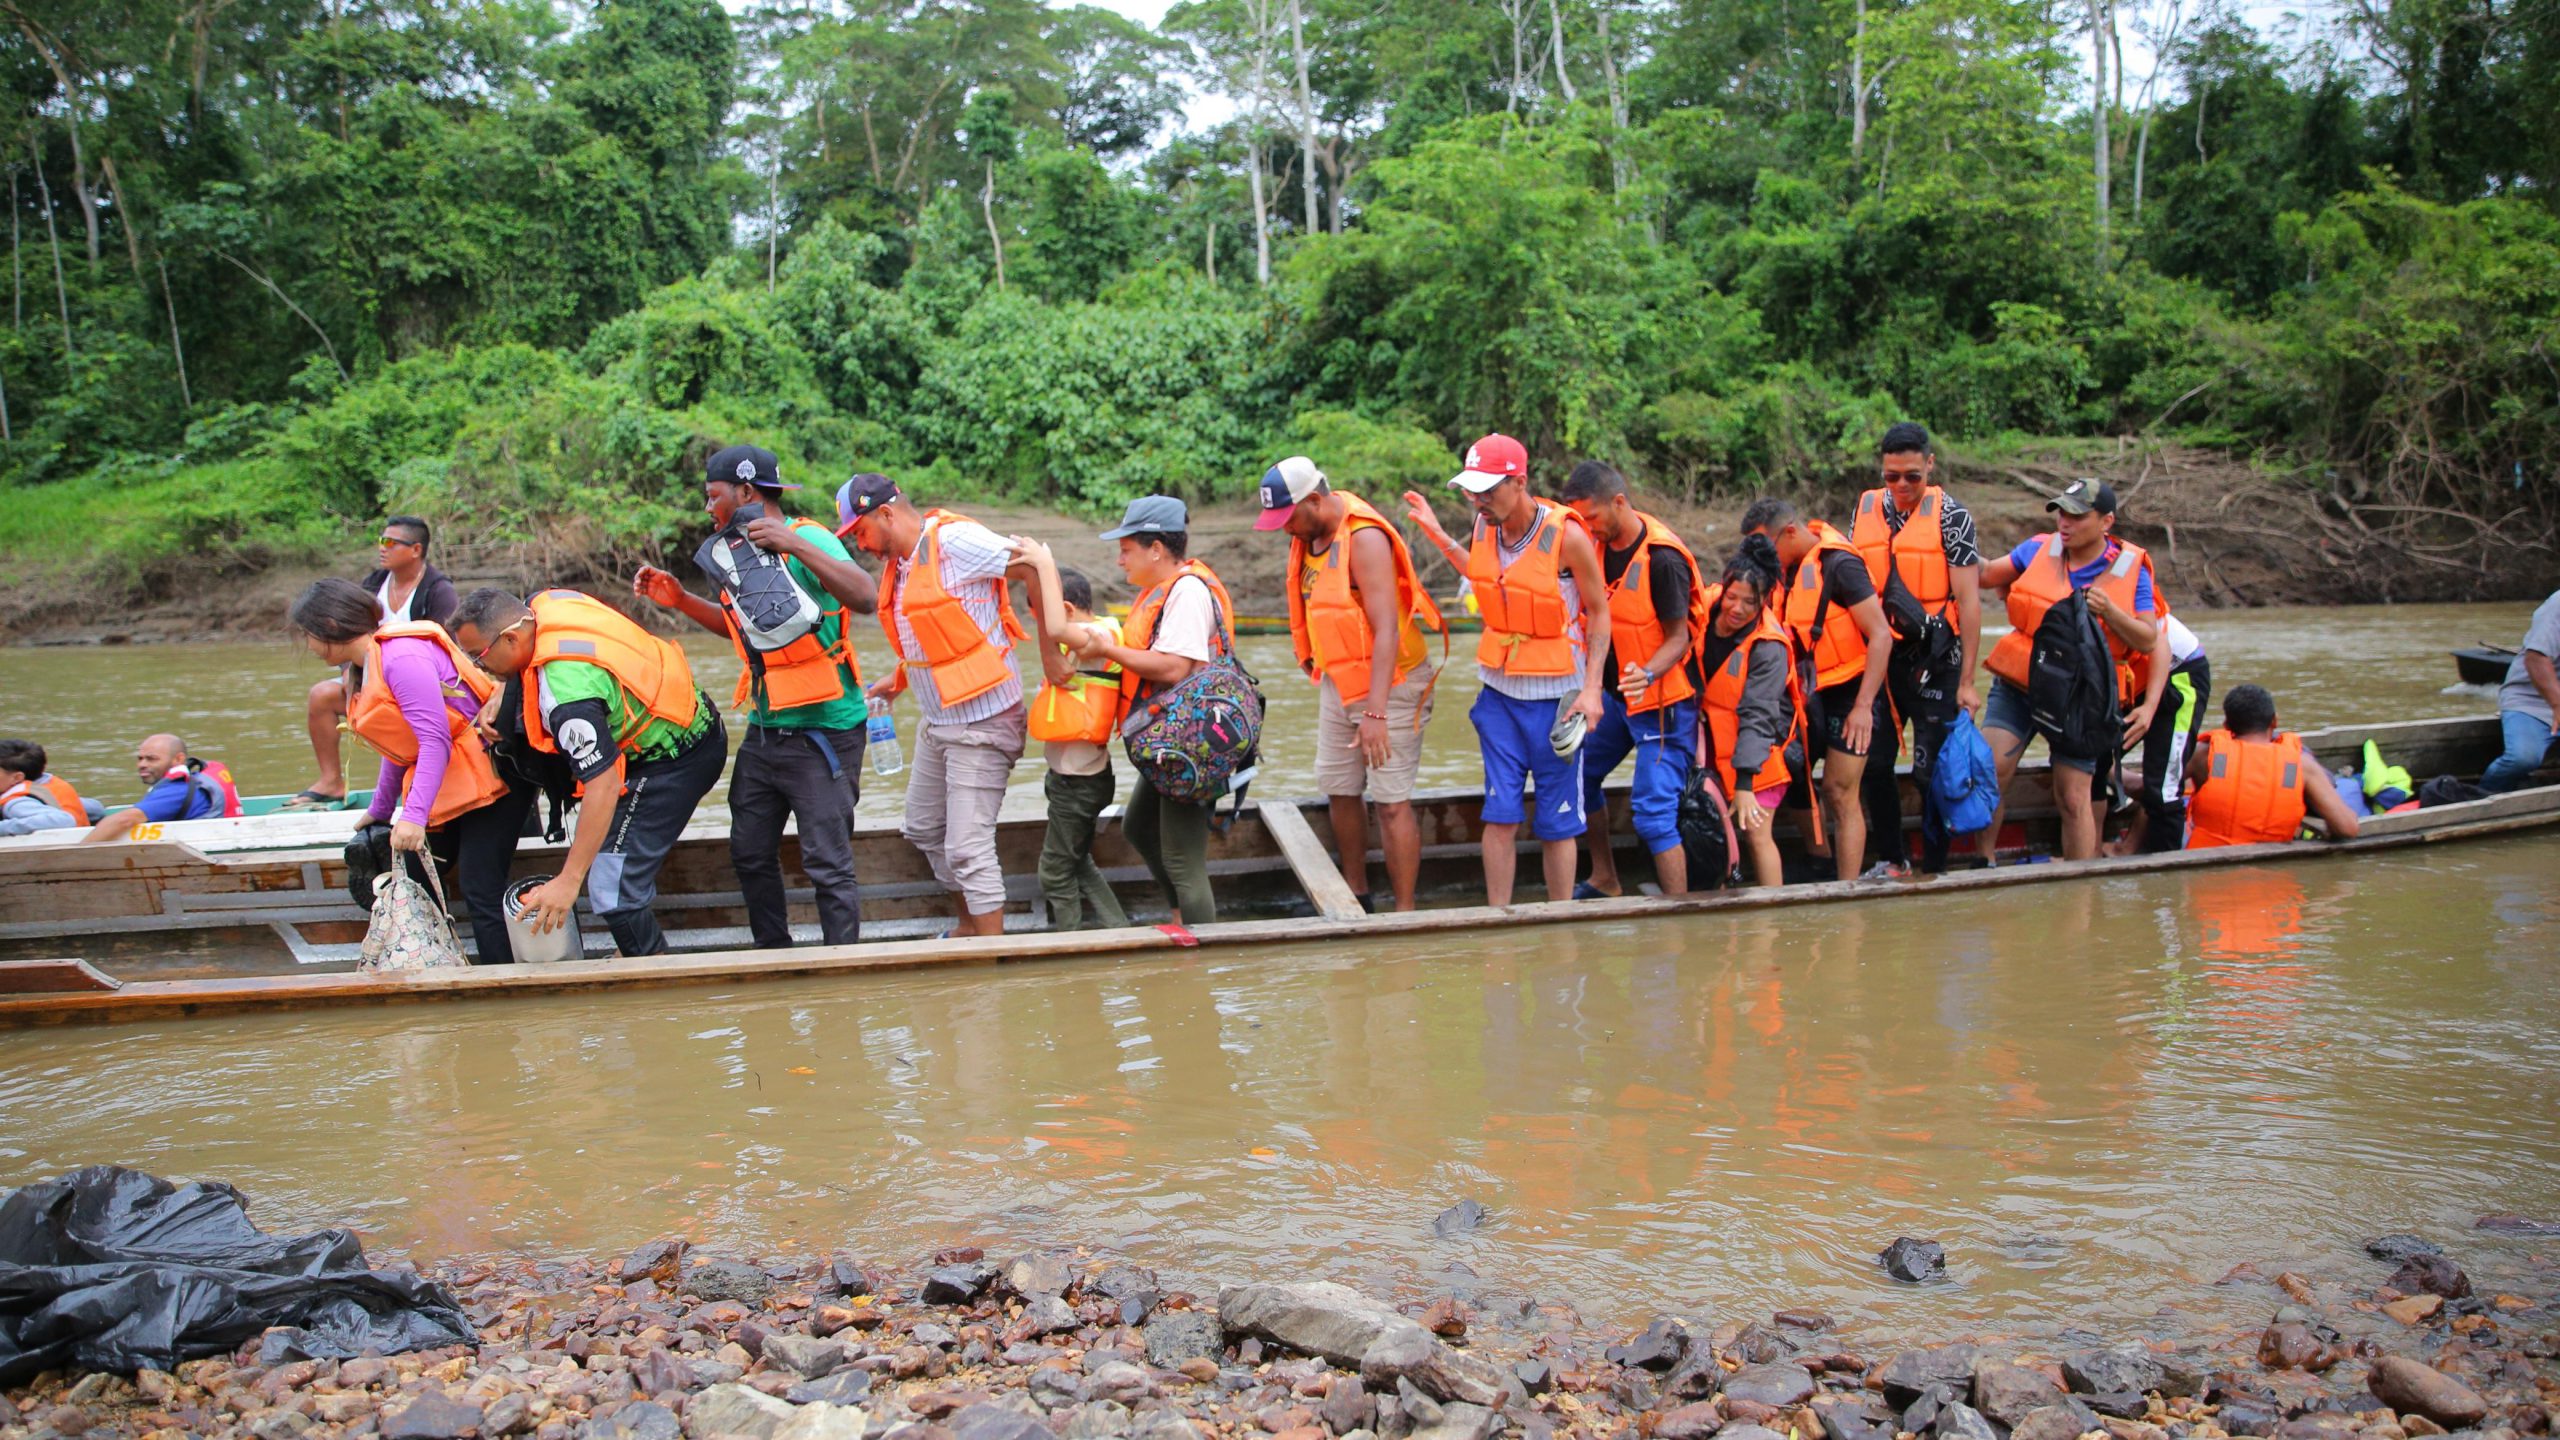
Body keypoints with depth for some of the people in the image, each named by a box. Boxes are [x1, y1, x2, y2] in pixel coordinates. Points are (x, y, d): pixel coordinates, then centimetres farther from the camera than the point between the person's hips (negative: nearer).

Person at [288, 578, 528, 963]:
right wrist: (380, 812, 30)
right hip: (446, 788, 10)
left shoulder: (401, 657, -19)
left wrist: (414, 815, -30)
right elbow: (399, 746, 23)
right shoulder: (366, 667, 13)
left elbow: (435, 739, -25)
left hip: (488, 776, -10)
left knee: (480, 889, -12)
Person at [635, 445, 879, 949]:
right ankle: (773, 955, 30)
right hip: (765, 731, 9)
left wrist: (796, 546, -34)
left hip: (822, 732, -9)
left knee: (827, 864, -6)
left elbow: (866, 598, -31)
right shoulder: (742, 549, 11)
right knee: (750, 853, 16)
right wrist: (679, 600, 16)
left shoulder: (808, 539, -14)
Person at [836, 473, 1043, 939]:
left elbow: (1034, 568, -20)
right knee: (925, 830, 21)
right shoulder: (897, 564, 9)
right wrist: (897, 680, 13)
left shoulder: (953, 541, -19)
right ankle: (967, 926, 37)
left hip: (981, 723, -10)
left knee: (968, 849, -11)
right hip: (937, 722, 10)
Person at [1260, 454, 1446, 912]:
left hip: (1387, 682, -9)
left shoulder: (1364, 537, -22)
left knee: (1391, 801, -7)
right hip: (1338, 680, 9)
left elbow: (1386, 630, -27)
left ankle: (1404, 913, 0)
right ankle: (1356, 896, 29)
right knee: (1339, 789, 14)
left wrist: (1375, 712, -31)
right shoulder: (1310, 535, 4)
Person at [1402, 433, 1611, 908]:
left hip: (1555, 695, -4)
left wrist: (1591, 687, -14)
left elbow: (1599, 612, -8)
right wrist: (1437, 534, 15)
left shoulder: (1566, 535, -17)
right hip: (1499, 690, 4)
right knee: (1499, 814, 1)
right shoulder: (1485, 526, -1)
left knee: (1556, 823, 4)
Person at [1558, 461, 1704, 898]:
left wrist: (1649, 674, -36)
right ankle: (1605, 881, 31)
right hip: (1617, 694, 9)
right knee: (1579, 777, 15)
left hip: (1663, 701, -9)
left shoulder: (1662, 559, -22)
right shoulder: (1598, 544, 1)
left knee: (1653, 812, -12)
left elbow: (1678, 637, -18)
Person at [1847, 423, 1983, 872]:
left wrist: (1966, 680, -11)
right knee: (1874, 764, 8)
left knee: (1931, 771, -1)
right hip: (1879, 660, 4)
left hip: (1932, 663, -4)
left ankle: (1934, 868, 12)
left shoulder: (1950, 515, -6)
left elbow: (1969, 600, -8)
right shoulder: (1865, 511, 7)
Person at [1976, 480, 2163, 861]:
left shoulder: (2130, 569, -2)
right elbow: (1987, 576, 13)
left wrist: (2108, 610, -18)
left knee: (2074, 799, -2)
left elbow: (2148, 641, -3)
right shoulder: (2038, 550, 2)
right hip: (2017, 686, 2)